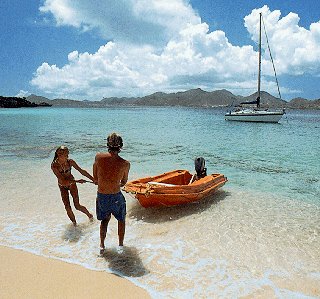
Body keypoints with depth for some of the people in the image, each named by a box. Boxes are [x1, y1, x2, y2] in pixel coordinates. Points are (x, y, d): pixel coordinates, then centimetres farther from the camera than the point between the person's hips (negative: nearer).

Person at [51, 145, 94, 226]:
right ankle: (74, 222, 21)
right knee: (67, 207, -2)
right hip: (62, 186, 0)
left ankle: (89, 215, 28)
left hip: (72, 184, 0)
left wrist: (93, 179, -14)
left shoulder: (70, 162, -20)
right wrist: (77, 181, -34)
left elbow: (82, 171, -12)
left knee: (77, 206, 0)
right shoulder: (54, 165, -25)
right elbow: (62, 180, -29)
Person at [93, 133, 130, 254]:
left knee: (104, 220, 29)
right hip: (116, 197, -2)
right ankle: (121, 245, 37)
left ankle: (102, 245, 30)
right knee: (121, 220, 25)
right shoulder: (125, 164, -15)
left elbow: (95, 179, -2)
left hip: (101, 196, 2)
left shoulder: (98, 157, -13)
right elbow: (124, 182, 2)